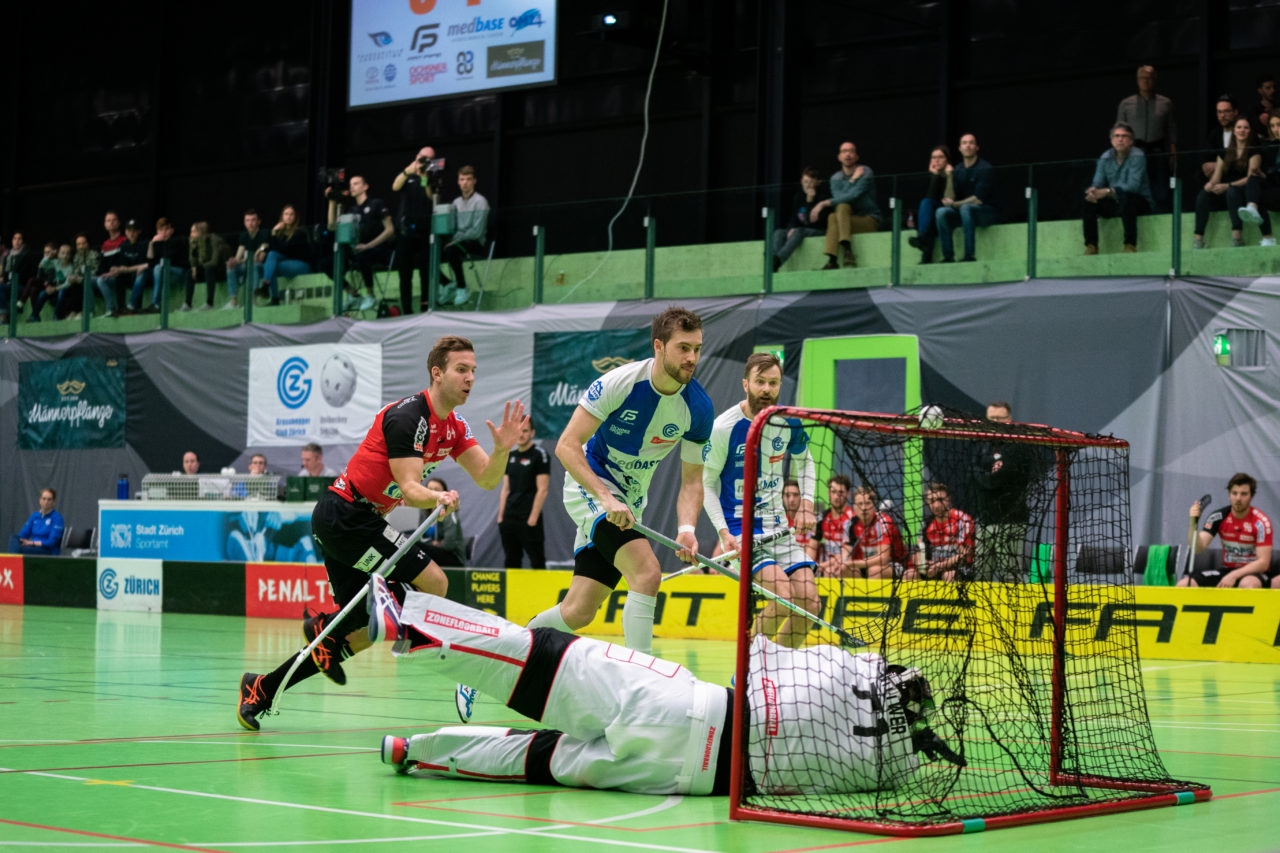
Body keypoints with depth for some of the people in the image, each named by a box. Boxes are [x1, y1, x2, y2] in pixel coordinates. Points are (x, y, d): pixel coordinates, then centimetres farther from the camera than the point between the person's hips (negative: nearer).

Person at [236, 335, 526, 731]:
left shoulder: (453, 426, 10)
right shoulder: (408, 416, -18)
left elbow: (486, 478, 4)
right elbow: (409, 487, -23)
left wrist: (502, 449, -16)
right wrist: (438, 499, -44)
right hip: (345, 515, -10)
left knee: (366, 630, 8)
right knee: (434, 582, -16)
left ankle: (262, 689, 15)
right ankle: (327, 628, -6)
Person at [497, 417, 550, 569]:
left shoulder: (540, 455, -5)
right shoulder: (510, 456, 15)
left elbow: (542, 489, -10)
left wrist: (533, 517, -15)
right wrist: (500, 516, 11)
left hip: (529, 519, -7)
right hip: (509, 519, 7)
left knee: (537, 561, -6)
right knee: (511, 561, 9)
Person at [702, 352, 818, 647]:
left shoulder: (789, 423, 1)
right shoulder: (723, 428, -14)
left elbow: (804, 461, 21)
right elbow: (707, 483, -6)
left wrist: (806, 505, 6)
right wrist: (723, 532, -16)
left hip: (777, 524, 5)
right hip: (739, 525, -5)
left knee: (808, 601, -7)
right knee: (783, 596, -23)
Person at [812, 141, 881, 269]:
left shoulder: (865, 172, -6)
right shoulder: (835, 178, 9)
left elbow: (853, 195, -20)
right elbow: (840, 197, -9)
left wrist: (825, 203, -20)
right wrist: (853, 180, -15)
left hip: (870, 220, -4)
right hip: (851, 220, 4)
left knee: (842, 207, -28)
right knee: (833, 216, -28)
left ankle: (847, 250, -41)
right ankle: (831, 260, -37)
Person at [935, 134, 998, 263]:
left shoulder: (986, 168, -9)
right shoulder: (957, 170, 9)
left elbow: (978, 199, -15)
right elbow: (950, 197, 4)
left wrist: (954, 204, -8)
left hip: (986, 212, -5)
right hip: (962, 212, 5)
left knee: (965, 208, -37)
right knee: (941, 212, -22)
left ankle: (969, 255, -38)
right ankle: (948, 256, -23)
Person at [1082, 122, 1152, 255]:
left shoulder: (1137, 157, -13)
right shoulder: (1105, 158, 4)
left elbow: (1133, 185, -25)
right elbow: (1097, 183, 0)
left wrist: (1108, 191, -35)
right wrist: (1093, 190, -26)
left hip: (1139, 201, -5)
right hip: (1114, 204, 5)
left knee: (1125, 197, -37)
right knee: (1089, 200, -16)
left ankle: (1130, 245, -34)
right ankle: (1091, 246, -16)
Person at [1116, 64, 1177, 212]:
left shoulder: (1165, 104, 13)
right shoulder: (1126, 104, 13)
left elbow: (1172, 132, 11)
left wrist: (1173, 154, 1)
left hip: (1158, 153, 0)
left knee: (1161, 195, -9)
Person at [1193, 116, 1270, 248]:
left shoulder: (1254, 151, 2)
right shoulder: (1224, 153, 16)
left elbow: (1250, 178, -9)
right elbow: (1216, 178, 10)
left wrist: (1227, 186, -20)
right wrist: (1211, 184, -15)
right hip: (1224, 195, 4)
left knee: (1232, 191, -39)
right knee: (1203, 195, -26)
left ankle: (1237, 236, -46)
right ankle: (1198, 238, -34)